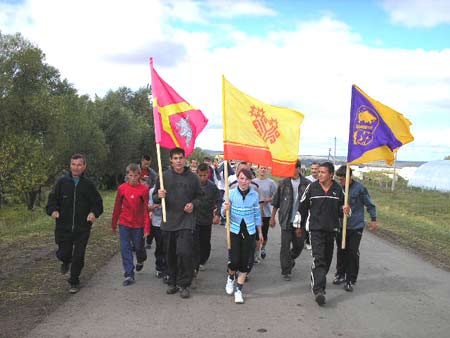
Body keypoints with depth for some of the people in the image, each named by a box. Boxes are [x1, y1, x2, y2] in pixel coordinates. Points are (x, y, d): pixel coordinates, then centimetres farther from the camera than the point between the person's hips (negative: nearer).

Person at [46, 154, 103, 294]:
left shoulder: (88, 185, 0)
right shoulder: (62, 182, 0)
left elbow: (98, 203, 5)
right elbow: (52, 199, 3)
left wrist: (94, 213, -15)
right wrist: (53, 210, -17)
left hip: (82, 228, 0)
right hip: (63, 227, 1)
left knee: (78, 257, 4)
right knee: (63, 253, 6)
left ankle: (74, 282, 24)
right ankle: (66, 262, 44)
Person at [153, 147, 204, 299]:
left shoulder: (192, 177, 2)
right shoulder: (163, 176, 3)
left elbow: (199, 195, 13)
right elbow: (155, 197, 9)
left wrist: (193, 204, -6)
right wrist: (159, 196, -13)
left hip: (186, 221, -2)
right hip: (168, 221, 2)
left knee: (184, 252, -12)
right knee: (170, 254, 10)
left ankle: (184, 284, 4)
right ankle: (172, 282, 27)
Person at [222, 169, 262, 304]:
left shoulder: (254, 195, -1)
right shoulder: (231, 193, -6)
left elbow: (257, 215, 10)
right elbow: (223, 213, -1)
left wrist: (260, 232, 13)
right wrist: (225, 209, -25)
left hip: (249, 232, 2)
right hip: (234, 231, -1)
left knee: (245, 262, 2)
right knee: (234, 261, -7)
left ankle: (238, 290, 18)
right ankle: (231, 278, 28)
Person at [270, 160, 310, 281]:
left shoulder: (306, 184, -2)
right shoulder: (284, 183, 0)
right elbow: (276, 202, 6)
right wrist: (272, 217, 7)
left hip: (300, 220, 1)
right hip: (286, 220, -1)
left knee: (299, 245, 11)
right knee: (285, 246, 0)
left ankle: (290, 259, 41)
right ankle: (286, 271, 11)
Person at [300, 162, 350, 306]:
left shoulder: (338, 189, 1)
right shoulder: (312, 187, -4)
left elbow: (340, 209, 12)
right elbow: (303, 207, 4)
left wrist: (345, 210, -12)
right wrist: (300, 226, 7)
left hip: (331, 229, 4)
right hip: (316, 229, -3)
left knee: (327, 259, 13)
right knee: (318, 259, -14)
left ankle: (316, 282, 33)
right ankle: (318, 290, -19)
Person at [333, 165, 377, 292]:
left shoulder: (359, 188, -11)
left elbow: (370, 204, 0)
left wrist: (373, 220, 2)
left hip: (356, 227, -4)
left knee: (353, 253, -2)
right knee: (341, 251, 12)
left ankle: (351, 280, 9)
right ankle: (340, 275, 29)